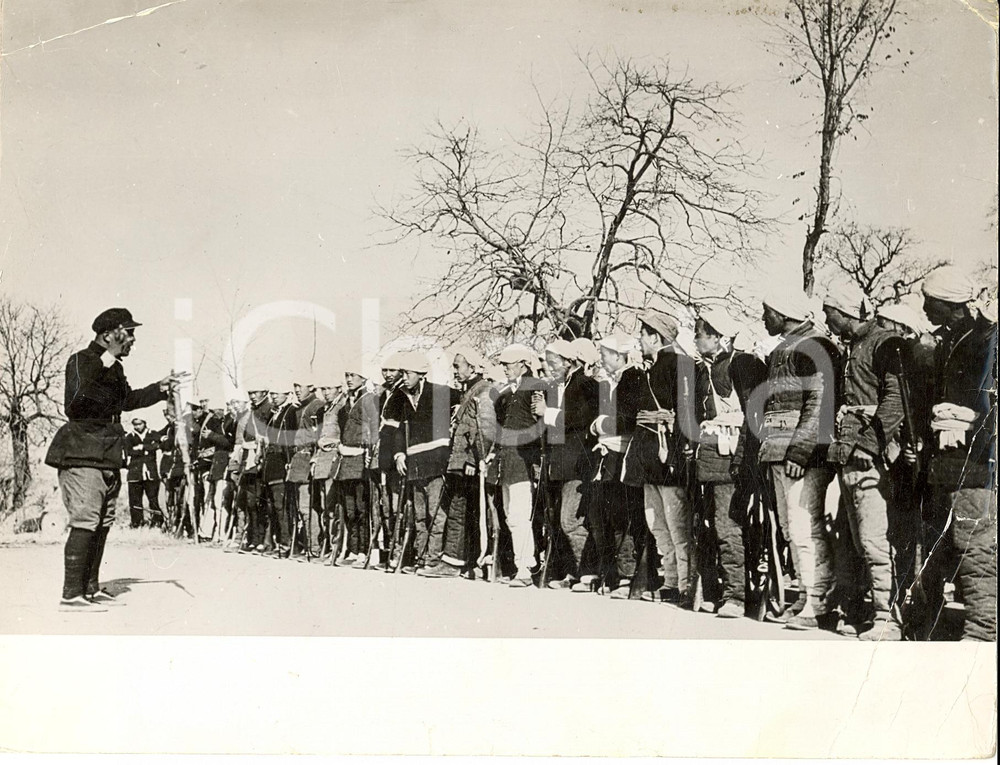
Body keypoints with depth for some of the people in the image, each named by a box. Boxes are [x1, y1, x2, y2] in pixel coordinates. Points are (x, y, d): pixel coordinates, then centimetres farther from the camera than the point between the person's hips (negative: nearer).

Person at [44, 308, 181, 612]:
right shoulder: (82, 361, -11)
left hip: (107, 457, 10)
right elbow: (74, 401, -28)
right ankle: (71, 595, -10)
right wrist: (105, 361, -31)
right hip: (82, 453, -10)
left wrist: (161, 388, 27)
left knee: (102, 523, 13)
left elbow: (128, 400, 33)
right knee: (85, 522, -13)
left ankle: (90, 587, 23)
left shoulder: (114, 368, 17)